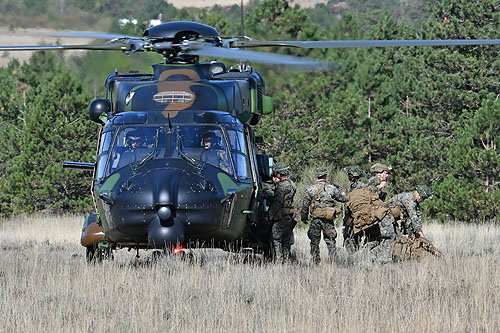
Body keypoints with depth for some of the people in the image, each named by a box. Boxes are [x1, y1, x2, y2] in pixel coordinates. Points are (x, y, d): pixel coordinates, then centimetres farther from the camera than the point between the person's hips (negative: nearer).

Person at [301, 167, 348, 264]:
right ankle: (333, 261, 1)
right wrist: (339, 189, 20)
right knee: (330, 242, 7)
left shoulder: (310, 189, 0)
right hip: (328, 220, -1)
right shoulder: (331, 188, -3)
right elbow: (344, 198, 3)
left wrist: (304, 218, 13)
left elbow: (305, 205, 2)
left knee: (314, 242, 9)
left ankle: (315, 263, 9)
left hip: (315, 219, 1)